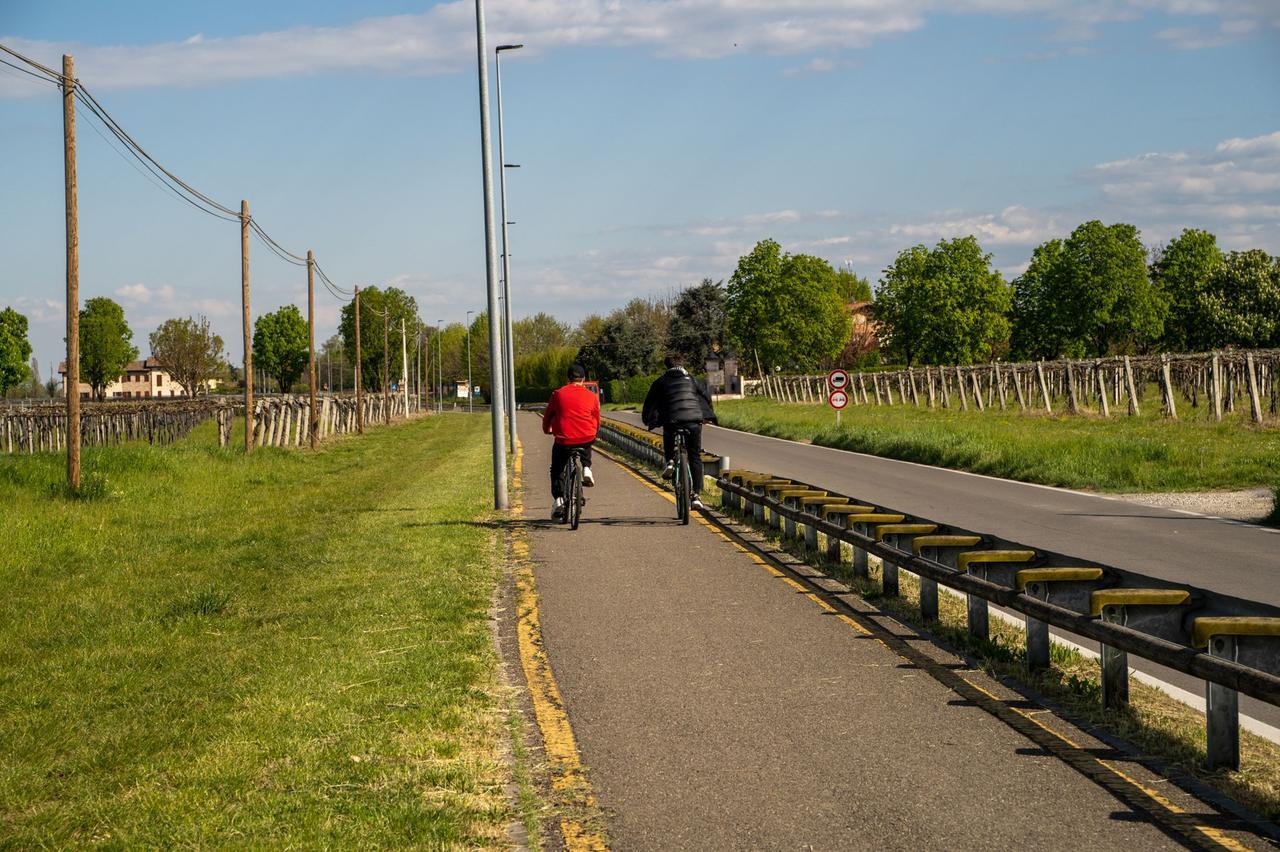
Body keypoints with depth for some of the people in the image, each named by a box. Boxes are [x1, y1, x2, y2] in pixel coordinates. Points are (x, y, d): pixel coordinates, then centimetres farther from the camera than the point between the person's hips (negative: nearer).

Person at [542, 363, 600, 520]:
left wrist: (547, 430, 32)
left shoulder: (558, 394, 1)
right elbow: (597, 422, 14)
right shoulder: (591, 396, 4)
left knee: (556, 471, 17)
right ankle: (586, 469, 19)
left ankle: (557, 501, 3)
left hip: (564, 440, -1)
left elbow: (547, 417, 12)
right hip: (586, 439, 1)